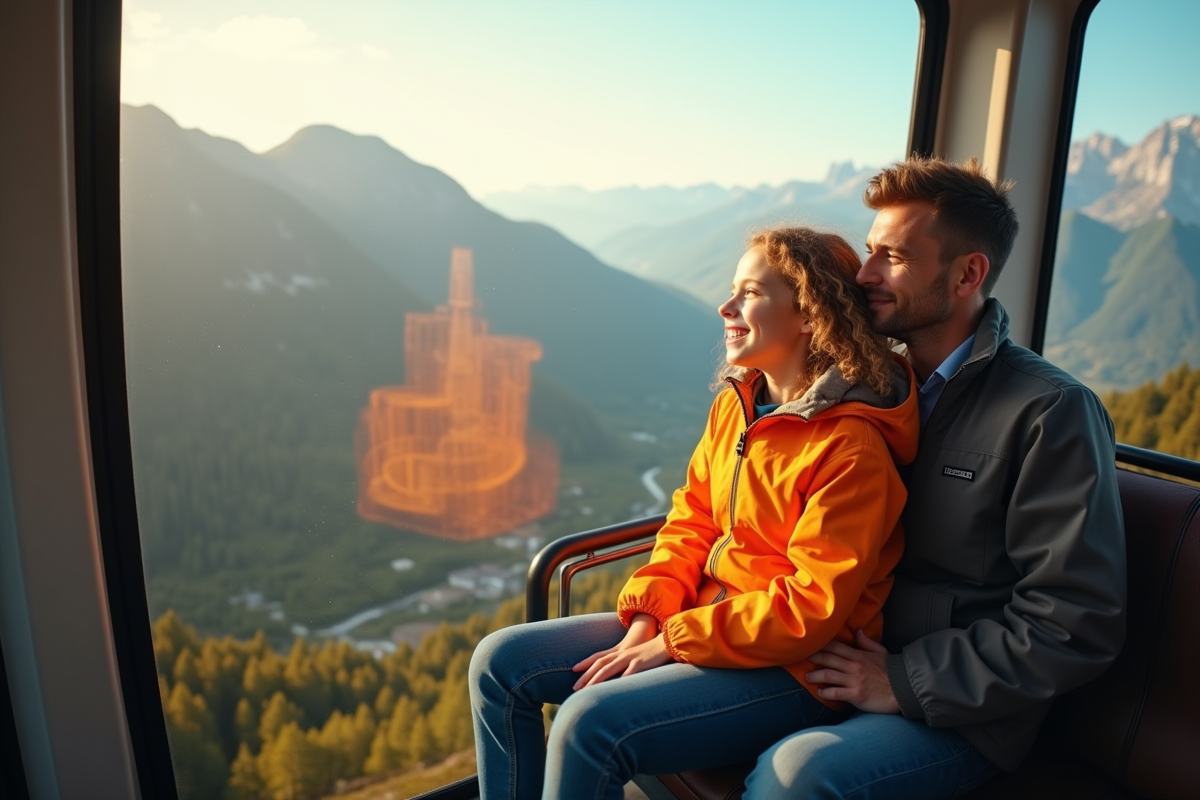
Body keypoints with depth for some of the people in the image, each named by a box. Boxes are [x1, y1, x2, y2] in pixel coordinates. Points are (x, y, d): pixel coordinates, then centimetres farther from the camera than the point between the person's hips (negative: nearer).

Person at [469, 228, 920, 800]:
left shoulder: (851, 445, -20)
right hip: (702, 620, 8)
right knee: (501, 663, 0)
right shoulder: (734, 406, 4)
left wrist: (670, 644, -18)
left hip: (792, 667, -7)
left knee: (589, 724, -27)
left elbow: (811, 607, -22)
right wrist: (645, 621, -6)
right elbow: (691, 524, 8)